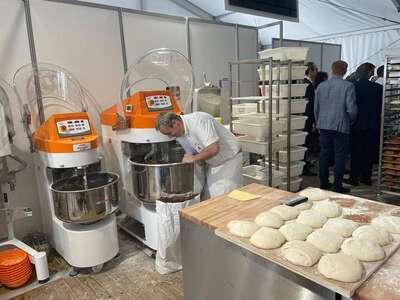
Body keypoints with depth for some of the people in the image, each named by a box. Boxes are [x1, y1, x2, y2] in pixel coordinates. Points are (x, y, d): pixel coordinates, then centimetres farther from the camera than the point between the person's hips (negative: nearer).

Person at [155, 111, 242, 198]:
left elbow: (213, 149, -35)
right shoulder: (179, 134, -3)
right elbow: (191, 153, 11)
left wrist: (193, 158, -23)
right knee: (209, 195, 6)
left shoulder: (199, 120, -29)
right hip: (212, 163, 8)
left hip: (230, 158, -7)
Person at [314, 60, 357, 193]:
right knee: (340, 156, 4)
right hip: (341, 126, -4)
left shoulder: (321, 86, 4)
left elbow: (316, 108, 10)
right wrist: (351, 121, 8)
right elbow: (352, 109, -11)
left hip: (324, 126, 4)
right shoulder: (348, 86, -9)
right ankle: (337, 186, 9)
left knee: (324, 154, 12)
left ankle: (323, 183, 20)